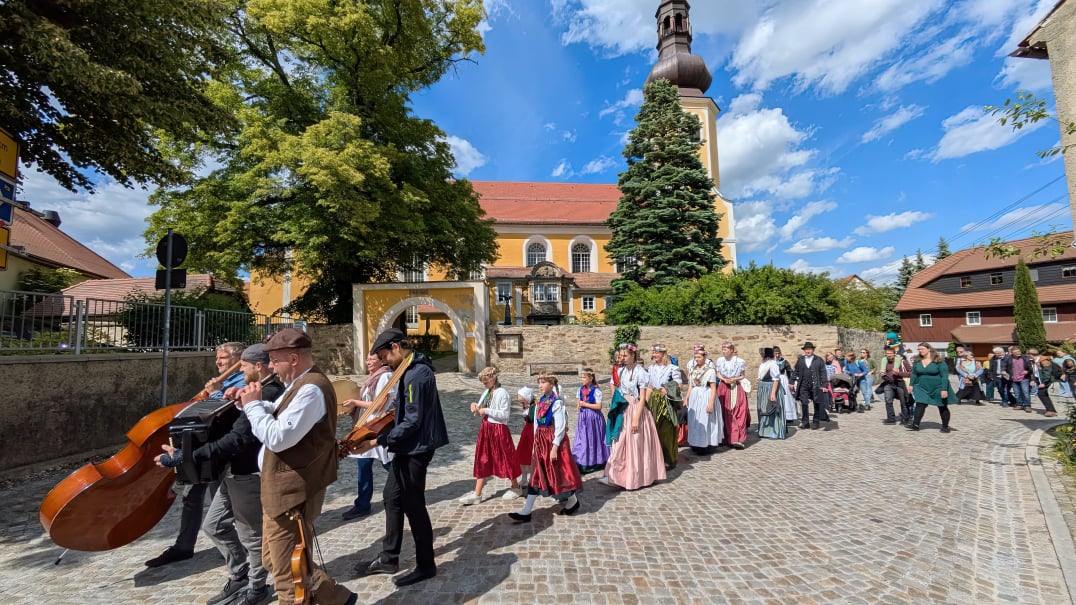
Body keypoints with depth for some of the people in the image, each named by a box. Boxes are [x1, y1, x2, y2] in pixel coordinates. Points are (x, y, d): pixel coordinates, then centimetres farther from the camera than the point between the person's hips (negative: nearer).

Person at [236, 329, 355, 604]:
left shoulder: (311, 389, -25)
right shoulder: (301, 384, 10)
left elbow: (277, 438, -28)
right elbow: (278, 414, 18)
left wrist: (252, 405, -16)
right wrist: (252, 401, 0)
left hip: (292, 493, -11)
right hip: (282, 489, 11)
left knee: (289, 574, 5)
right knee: (275, 561, 24)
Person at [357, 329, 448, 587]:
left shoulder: (416, 374, -24)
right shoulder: (412, 369, 8)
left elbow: (412, 422, -24)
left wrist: (379, 440, -20)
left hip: (416, 449, -10)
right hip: (409, 448, 10)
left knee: (413, 506, 5)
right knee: (392, 496, 20)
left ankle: (426, 566, 24)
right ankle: (389, 558, 37)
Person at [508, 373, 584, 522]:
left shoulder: (557, 402, -15)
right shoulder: (541, 401, 7)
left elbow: (560, 427, -17)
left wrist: (554, 447, -19)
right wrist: (536, 444, 13)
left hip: (554, 441, -7)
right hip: (541, 441, 7)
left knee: (559, 473, 7)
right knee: (537, 475, 9)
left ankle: (573, 502, 31)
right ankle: (526, 512, 12)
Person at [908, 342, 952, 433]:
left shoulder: (939, 361, -13)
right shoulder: (917, 361, 1)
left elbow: (944, 376, -15)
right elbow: (914, 374, 11)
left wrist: (944, 389, -20)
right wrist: (911, 385, 7)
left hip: (938, 388, -3)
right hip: (922, 388, 3)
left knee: (942, 407, 12)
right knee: (920, 404, -8)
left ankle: (945, 427, 25)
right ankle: (915, 424, -11)